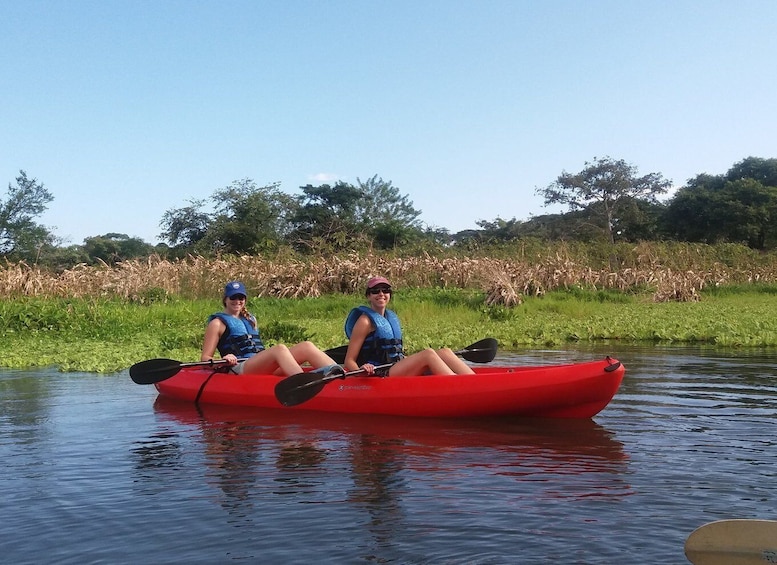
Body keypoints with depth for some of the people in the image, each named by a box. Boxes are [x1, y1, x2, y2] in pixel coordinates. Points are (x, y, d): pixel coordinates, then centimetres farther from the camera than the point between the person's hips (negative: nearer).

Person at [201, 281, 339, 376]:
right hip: (240, 369, -7)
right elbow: (205, 359, 2)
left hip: (263, 368, 7)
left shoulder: (250, 319, 27)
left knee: (306, 347, -15)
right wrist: (223, 360, -17)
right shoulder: (218, 323, 8)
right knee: (280, 349, -34)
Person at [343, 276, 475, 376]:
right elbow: (349, 362, -9)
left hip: (397, 369, 8)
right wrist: (361, 370, -28)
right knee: (428, 354, -25)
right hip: (379, 376, -8)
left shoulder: (392, 317, 18)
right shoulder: (365, 321, -4)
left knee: (444, 352, -10)